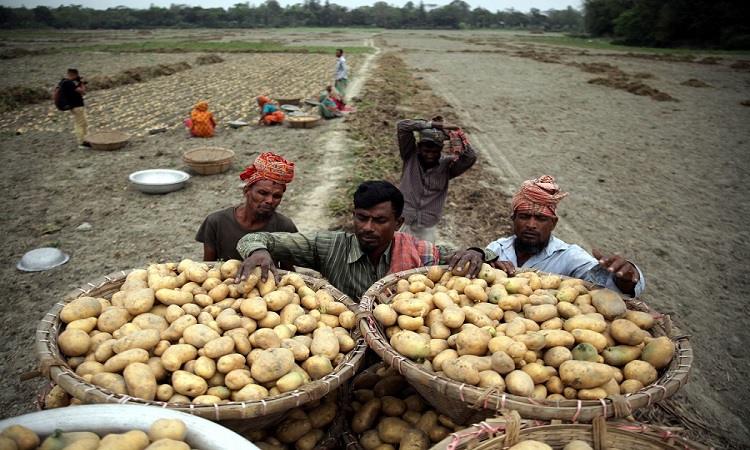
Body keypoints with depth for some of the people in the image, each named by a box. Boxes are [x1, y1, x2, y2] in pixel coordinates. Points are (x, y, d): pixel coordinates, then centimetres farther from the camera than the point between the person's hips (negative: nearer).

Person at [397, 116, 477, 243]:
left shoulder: (447, 165, -5)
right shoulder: (411, 156, -5)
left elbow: (471, 157, -20)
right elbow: (402, 126, -16)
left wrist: (453, 131, -17)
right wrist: (433, 124, -20)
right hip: (402, 221, 0)